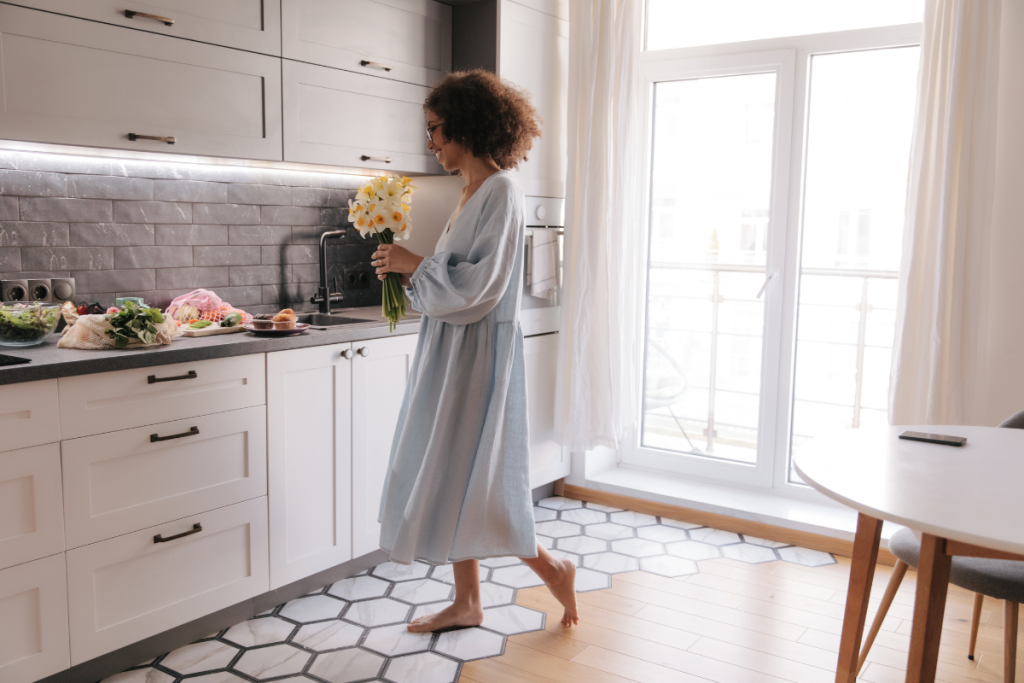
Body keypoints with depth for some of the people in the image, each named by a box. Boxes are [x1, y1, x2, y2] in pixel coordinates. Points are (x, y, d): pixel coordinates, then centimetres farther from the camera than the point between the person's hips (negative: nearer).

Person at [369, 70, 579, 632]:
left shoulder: (500, 193, -15)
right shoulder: (472, 194, 14)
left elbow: (478, 286, -22)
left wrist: (416, 265, -13)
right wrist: (409, 275, 5)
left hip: (479, 354, -10)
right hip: (451, 353, 10)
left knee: (464, 482, -2)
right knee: (451, 477, 13)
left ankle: (553, 570, 17)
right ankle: (467, 603, 26)